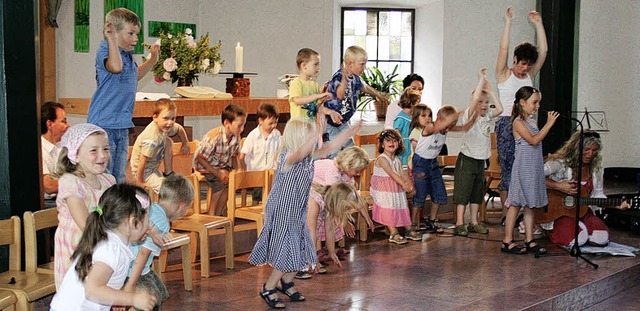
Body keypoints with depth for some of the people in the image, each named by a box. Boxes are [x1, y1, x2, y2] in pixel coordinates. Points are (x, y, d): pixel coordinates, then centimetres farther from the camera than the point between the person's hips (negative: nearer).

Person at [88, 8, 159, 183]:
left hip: (122, 125, 9)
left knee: (119, 177, 17)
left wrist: (153, 60, 26)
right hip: (104, 124, -9)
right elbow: (116, 67, -39)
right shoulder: (104, 52, -14)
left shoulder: (128, 56, 12)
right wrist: (111, 38, -34)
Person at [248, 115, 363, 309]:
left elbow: (330, 147, 8)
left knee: (302, 253, 13)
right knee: (288, 253, -3)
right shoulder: (287, 157, -23)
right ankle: (268, 289, 15)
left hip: (297, 212, 8)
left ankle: (286, 283, 35)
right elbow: (300, 152, -46)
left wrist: (351, 131, 5)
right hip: (281, 212, -8)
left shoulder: (309, 157, 1)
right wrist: (319, 130, -53)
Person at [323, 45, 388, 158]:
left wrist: (379, 96, 37)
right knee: (333, 151, -12)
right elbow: (340, 95, -46)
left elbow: (365, 87, 25)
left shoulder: (355, 78, 1)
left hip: (343, 122, 9)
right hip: (330, 122, -9)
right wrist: (345, 79, -63)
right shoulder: (338, 77, -25)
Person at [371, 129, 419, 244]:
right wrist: (403, 184, -37)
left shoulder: (397, 160, 9)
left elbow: (403, 173, 1)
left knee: (402, 208, 9)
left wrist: (410, 185, -16)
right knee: (388, 209, -11)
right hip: (384, 190, -7)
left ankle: (409, 230, 18)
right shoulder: (382, 159, -15)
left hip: (397, 189, 7)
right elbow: (391, 173, -27)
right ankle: (393, 233, -8)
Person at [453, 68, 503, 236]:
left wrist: (490, 90, -9)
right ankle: (459, 223, 0)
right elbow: (474, 99, -28)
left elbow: (499, 109, -11)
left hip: (481, 160, 7)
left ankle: (474, 222, 19)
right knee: (463, 192, -4)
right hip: (466, 159, -7)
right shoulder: (469, 116, -12)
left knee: (477, 192, 12)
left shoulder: (487, 117, 6)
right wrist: (481, 79, -22)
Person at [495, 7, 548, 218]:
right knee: (508, 171, -4)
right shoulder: (504, 75, 2)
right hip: (506, 124, -4)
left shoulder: (530, 75, 14)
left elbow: (543, 51, 9)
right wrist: (508, 23, -12)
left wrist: (538, 24, 5)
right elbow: (503, 49, -9)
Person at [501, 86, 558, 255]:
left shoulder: (532, 121, 14)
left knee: (530, 204, 10)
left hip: (535, 168, 8)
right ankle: (507, 241, 3)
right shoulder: (518, 122, -12)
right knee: (516, 204, -3)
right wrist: (549, 124, -23)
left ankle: (529, 240, 15)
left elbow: (538, 142, 11)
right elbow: (533, 140, -24)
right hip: (523, 168, -8)